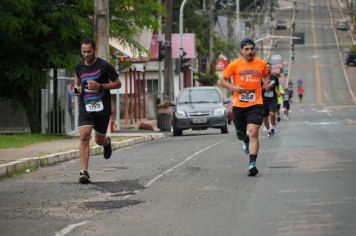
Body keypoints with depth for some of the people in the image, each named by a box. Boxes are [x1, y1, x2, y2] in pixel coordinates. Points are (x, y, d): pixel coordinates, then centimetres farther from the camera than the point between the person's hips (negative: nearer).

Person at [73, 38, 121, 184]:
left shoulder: (104, 66, -8)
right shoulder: (79, 67, 6)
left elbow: (118, 83, -2)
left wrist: (100, 86, -16)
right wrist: (76, 88, 3)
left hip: (102, 108, -2)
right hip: (85, 107, 2)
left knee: (99, 140, 10)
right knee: (84, 136, -17)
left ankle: (107, 142, 51)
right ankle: (84, 172, -18)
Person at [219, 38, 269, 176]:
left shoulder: (261, 64, 3)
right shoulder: (234, 65, -2)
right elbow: (221, 81, 2)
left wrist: (265, 84, 3)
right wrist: (233, 87, -16)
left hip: (255, 104, -1)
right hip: (238, 105, 1)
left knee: (253, 133, -17)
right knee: (241, 134, 14)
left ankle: (252, 164, -18)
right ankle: (246, 141, 52)